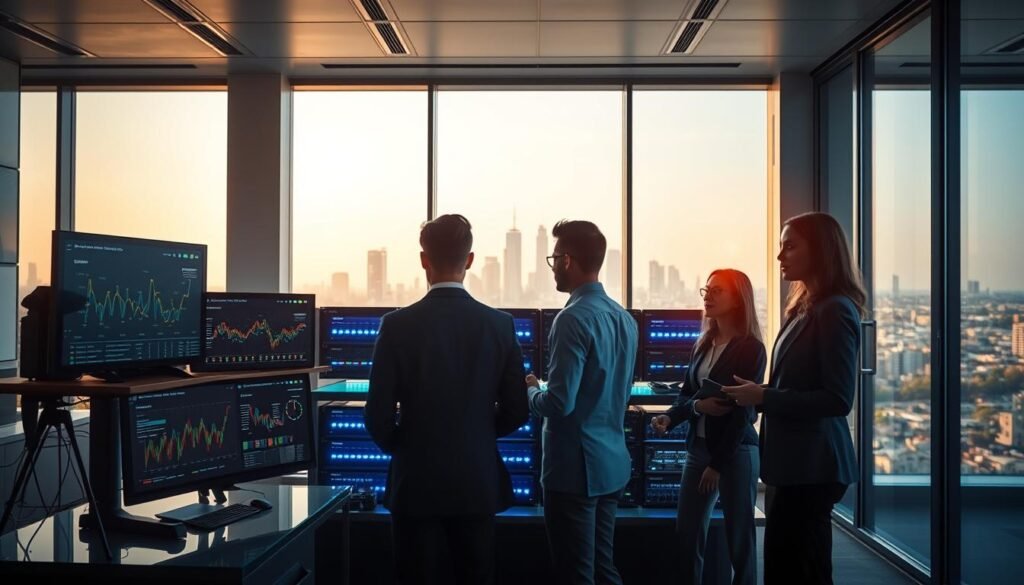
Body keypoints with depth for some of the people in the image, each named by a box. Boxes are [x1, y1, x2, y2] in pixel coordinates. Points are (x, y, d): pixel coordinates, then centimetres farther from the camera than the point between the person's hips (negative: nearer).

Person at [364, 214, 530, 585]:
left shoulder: (398, 324, -11)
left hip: (417, 483, -2)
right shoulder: (500, 324, -5)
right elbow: (516, 412, -1)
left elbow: (378, 415, -10)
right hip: (478, 483, 2)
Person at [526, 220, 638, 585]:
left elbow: (559, 404, -23)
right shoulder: (625, 318, 8)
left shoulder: (573, 319, -19)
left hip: (574, 466, -8)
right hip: (612, 462, 8)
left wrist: (531, 390, -3)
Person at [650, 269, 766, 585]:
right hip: (698, 447, 6)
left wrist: (718, 464, -13)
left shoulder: (751, 348, -8)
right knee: (687, 532, 6)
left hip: (736, 451, -6)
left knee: (739, 537, 4)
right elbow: (686, 393, 12)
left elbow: (743, 410, -12)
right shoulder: (703, 345, 11)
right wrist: (670, 417, -11)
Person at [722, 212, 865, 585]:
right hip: (792, 460, 9)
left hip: (812, 464, -9)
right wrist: (756, 395, 4)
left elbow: (838, 399, -20)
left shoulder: (836, 310, -13)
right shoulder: (805, 308, 15)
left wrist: (763, 397, -17)